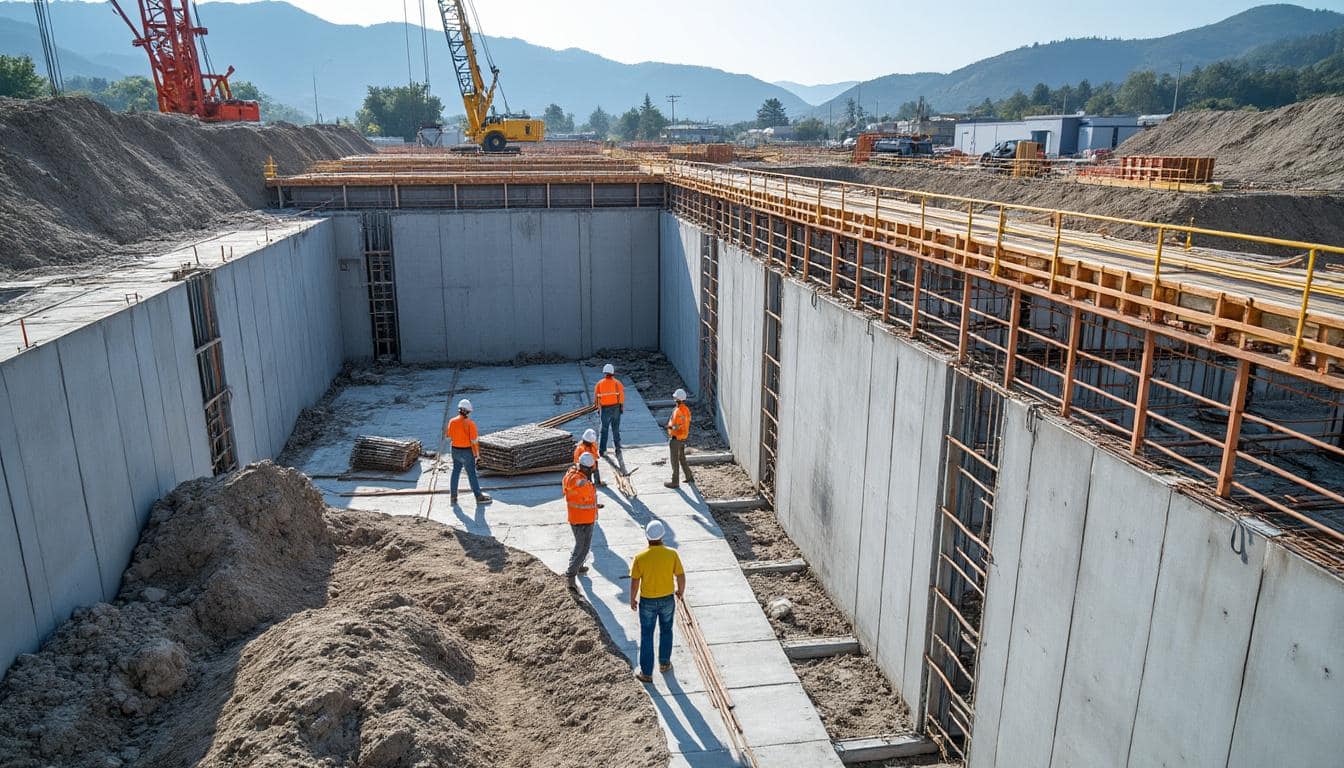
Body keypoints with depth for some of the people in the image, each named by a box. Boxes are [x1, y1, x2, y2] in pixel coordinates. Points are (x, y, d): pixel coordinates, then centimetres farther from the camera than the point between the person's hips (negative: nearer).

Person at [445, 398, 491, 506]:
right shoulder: (470, 423, -18)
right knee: (472, 474, 3)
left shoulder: (452, 422, -4)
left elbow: (449, 438, 1)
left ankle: (453, 496, 23)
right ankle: (479, 497, 11)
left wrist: (446, 433, 23)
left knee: (455, 472, 17)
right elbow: (474, 441, -16)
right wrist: (477, 453, -3)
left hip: (456, 451, 5)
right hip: (467, 452, -5)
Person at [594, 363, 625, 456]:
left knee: (604, 429, 10)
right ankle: (618, 447, 7)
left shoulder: (599, 383, -2)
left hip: (605, 408, 0)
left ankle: (602, 450, 10)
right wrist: (622, 407, -2)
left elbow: (596, 397, 0)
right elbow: (621, 395, -9)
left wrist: (598, 408, 10)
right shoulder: (617, 383, -5)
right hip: (616, 408, 0)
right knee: (616, 429, 11)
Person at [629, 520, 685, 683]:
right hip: (667, 600, 1)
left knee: (646, 636, 14)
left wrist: (632, 600, 5)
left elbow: (634, 582, -12)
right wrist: (681, 590, 12)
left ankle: (646, 673, 22)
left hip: (647, 602, -1)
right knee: (666, 630, 25)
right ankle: (664, 663, 39)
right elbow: (681, 576, -8)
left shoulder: (640, 557, -18)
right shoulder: (672, 554, -17)